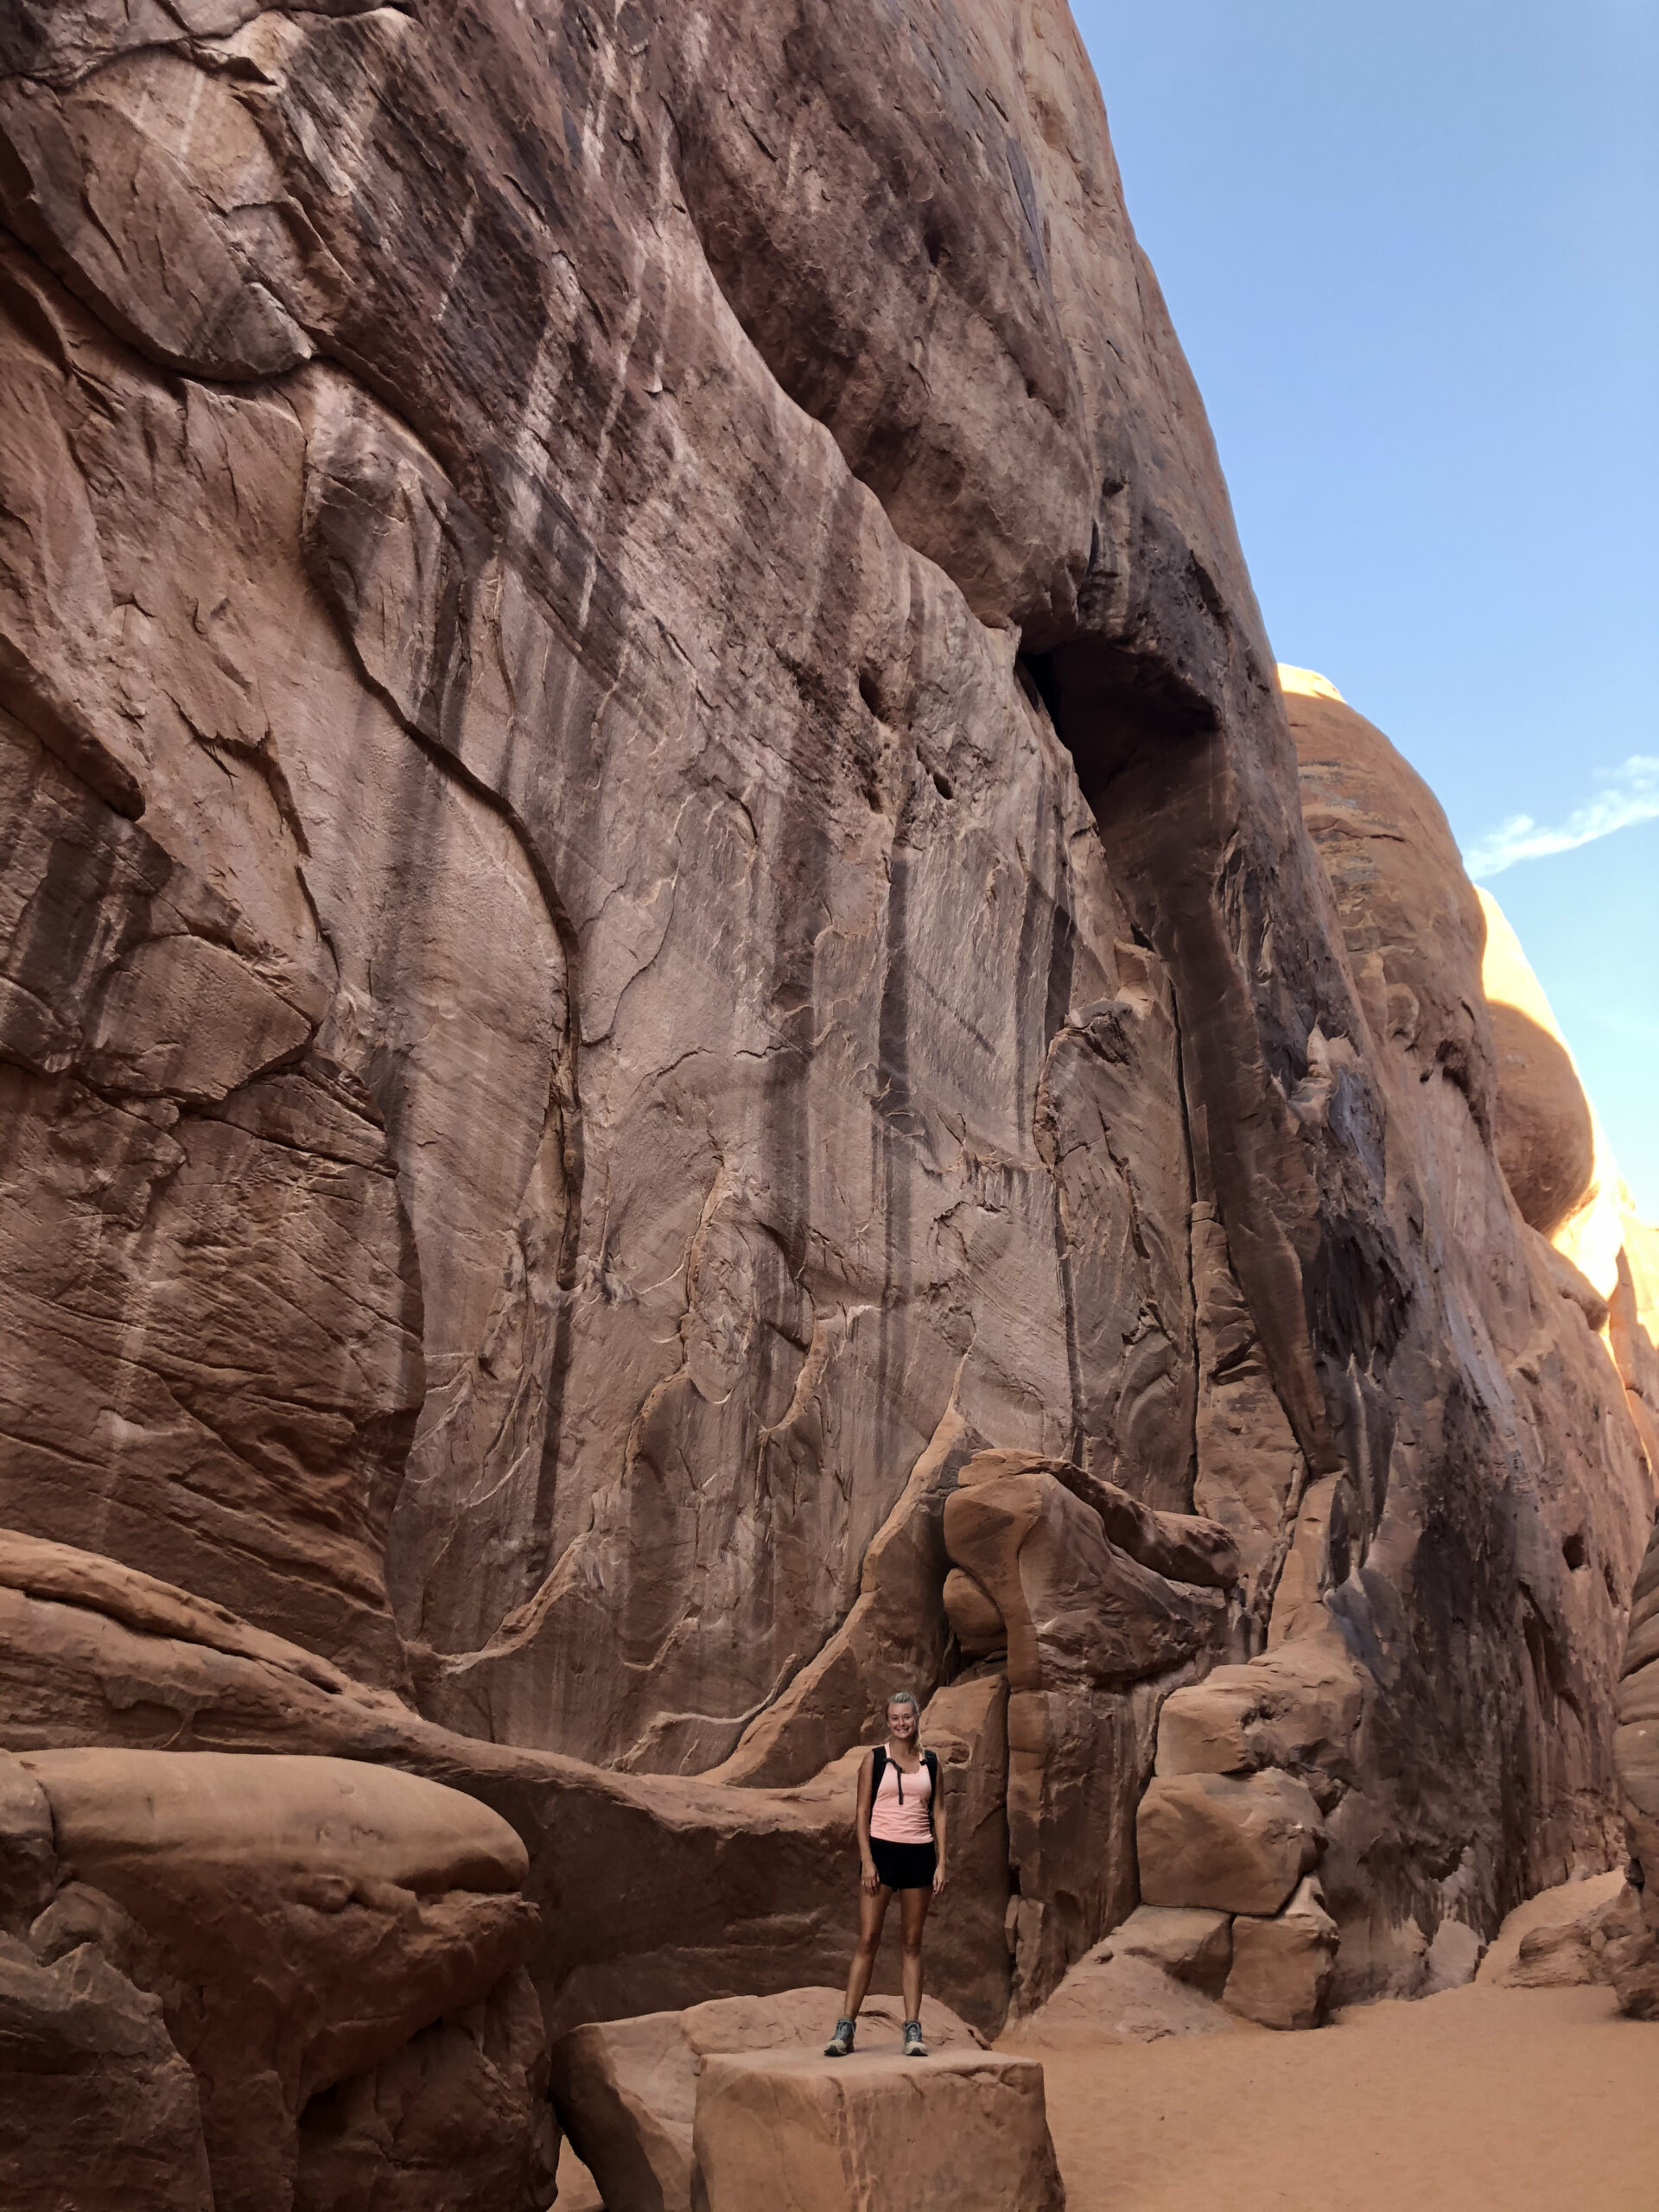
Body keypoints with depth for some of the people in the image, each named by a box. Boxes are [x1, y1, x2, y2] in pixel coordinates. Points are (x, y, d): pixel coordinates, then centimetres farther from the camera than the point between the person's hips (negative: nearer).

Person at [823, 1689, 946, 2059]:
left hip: (920, 1855, 2)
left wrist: (941, 1863, 2)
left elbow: (939, 1813, 9)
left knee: (912, 1943, 6)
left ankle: (913, 2030, 10)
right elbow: (862, 1812, -1)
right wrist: (866, 1860, -9)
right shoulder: (874, 1759, 1)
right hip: (882, 1850, -2)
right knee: (867, 1940, -3)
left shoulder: (930, 1762, 8)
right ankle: (845, 2027, 1)